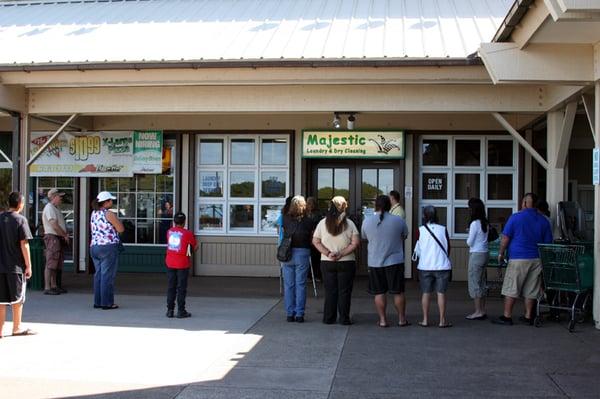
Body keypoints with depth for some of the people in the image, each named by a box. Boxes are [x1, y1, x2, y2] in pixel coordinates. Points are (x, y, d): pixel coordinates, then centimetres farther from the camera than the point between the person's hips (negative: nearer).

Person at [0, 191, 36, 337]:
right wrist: (28, 265, -7)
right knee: (17, 298, 9)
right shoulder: (20, 220, -9)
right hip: (16, 265, -4)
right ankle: (17, 328, 19)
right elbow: (24, 244, -12)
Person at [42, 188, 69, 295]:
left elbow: (62, 224, 21)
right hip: (52, 237, -10)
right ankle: (47, 288, -12)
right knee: (50, 263, -11)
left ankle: (54, 286, 17)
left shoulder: (56, 209, 20)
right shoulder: (49, 208, -11)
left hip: (59, 238, 10)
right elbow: (54, 226, -19)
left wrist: (65, 234, 3)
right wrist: (65, 235, -9)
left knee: (56, 264, 12)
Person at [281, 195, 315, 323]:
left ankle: (290, 314, 9)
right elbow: (312, 240, 1)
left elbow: (283, 234, 8)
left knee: (288, 285, 8)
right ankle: (299, 314, 3)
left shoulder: (285, 219, 1)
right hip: (302, 253, -2)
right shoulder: (308, 221, -3)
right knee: (300, 285, 3)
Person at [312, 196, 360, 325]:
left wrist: (328, 253, -7)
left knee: (330, 291, 10)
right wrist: (341, 254, -10)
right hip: (346, 262, -2)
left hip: (327, 262, 2)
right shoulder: (349, 223, -6)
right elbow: (355, 243, -12)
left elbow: (315, 241, -2)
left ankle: (329, 318, 13)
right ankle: (344, 318, 7)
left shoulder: (322, 223, 0)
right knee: (344, 291, 5)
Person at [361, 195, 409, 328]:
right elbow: (405, 236, 9)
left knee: (379, 293, 8)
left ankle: (383, 320, 11)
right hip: (395, 261, -1)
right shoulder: (399, 221, -6)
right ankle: (402, 319, 16)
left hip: (375, 262, 1)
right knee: (398, 292, 8)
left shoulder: (367, 221, -4)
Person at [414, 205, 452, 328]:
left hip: (425, 266, 0)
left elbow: (417, 250, 3)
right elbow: (448, 248, 4)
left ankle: (425, 320, 12)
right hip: (442, 266, 0)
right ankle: (442, 321, 4)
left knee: (426, 293, 9)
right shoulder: (443, 229, -4)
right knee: (441, 292, 3)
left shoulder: (420, 230, -5)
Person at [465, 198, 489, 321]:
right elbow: (483, 238, 12)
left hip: (476, 255, -8)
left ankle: (478, 312, -1)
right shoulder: (485, 223, 8)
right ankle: (482, 310, 17)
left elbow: (469, 242, -13)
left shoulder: (474, 223, -16)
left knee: (474, 283, -2)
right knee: (482, 283, 14)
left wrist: (468, 238, 7)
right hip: (485, 253, 8)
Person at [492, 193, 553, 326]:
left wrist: (501, 253, 5)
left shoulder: (515, 217, -6)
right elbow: (548, 242, 10)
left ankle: (507, 316, 1)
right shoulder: (543, 220, 7)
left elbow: (505, 238, -6)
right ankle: (528, 316, 13)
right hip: (537, 259, 4)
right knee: (531, 290, 10)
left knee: (511, 289, 0)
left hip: (518, 259, -4)